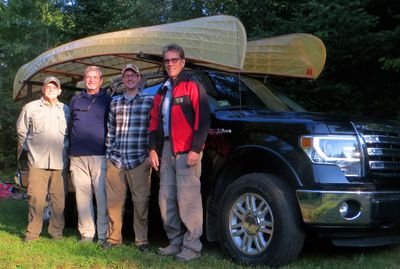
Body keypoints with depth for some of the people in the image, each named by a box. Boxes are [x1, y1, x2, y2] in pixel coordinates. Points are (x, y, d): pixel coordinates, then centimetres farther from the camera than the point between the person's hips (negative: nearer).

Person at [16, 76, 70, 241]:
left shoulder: (65, 110, 12)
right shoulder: (30, 108, 8)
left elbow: (70, 133, 18)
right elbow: (22, 131, 13)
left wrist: (65, 150, 11)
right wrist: (30, 148, 10)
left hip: (60, 162, 2)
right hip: (37, 161, -1)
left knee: (59, 200, 2)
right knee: (36, 199, -3)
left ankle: (56, 232, 14)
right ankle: (32, 233, 8)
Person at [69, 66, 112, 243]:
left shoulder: (107, 100, 8)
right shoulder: (75, 100, 18)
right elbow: (70, 125, 23)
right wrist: (70, 149, 16)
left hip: (100, 155, -3)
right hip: (77, 157, 3)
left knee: (102, 196, -6)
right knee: (82, 197, 4)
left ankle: (104, 235, -1)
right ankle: (86, 234, 11)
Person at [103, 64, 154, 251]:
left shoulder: (150, 100, 3)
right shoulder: (115, 102, 15)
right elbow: (110, 129, 17)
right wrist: (109, 152, 11)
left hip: (139, 160, -3)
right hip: (115, 159, 4)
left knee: (140, 201, -1)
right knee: (114, 200, 6)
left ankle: (141, 239, 11)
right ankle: (114, 237, 18)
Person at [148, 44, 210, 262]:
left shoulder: (192, 86, -2)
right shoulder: (162, 92, 21)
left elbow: (203, 120, -9)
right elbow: (154, 122, 21)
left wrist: (196, 149, -16)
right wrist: (153, 148, 11)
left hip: (187, 151, -7)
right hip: (167, 150, 8)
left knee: (188, 199, -9)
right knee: (166, 199, 8)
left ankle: (192, 246, -2)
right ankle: (175, 242, 19)